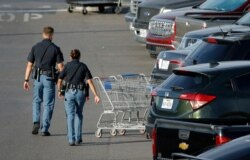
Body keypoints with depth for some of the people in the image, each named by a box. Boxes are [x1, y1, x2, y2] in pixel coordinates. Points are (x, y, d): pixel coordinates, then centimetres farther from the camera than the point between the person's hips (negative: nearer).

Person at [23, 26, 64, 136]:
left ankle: (36, 122, -1)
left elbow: (29, 65, 2)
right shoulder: (55, 48, -3)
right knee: (48, 104, 4)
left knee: (36, 101, 19)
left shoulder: (35, 47, 3)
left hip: (38, 77, 2)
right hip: (49, 78, -2)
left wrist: (26, 80, 7)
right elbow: (60, 66, -6)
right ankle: (44, 129, 1)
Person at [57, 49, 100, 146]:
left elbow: (59, 81, 5)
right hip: (80, 93, 1)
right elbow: (89, 81, -3)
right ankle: (78, 138, 15)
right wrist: (96, 95, -5)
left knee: (70, 116, 1)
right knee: (79, 114, 18)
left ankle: (71, 139, -10)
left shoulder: (67, 66, 4)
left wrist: (59, 91, 24)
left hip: (69, 92, -1)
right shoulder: (83, 66, 6)